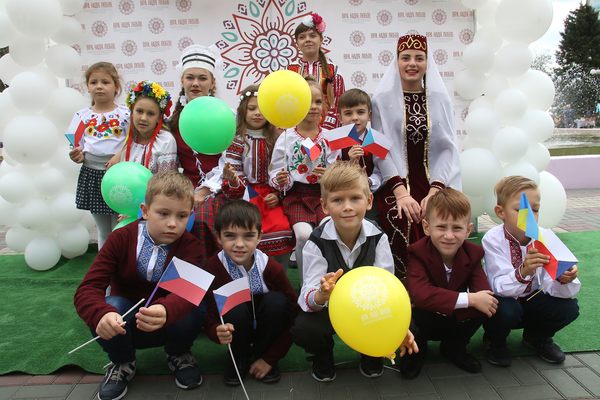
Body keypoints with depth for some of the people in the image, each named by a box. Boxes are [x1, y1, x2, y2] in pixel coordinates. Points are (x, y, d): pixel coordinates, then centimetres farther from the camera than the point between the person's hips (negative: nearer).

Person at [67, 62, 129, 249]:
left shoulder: (125, 113, -3)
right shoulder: (82, 116, 5)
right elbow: (76, 147, 7)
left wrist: (120, 156, -21)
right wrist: (76, 156, -14)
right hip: (92, 175, 3)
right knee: (103, 232, 17)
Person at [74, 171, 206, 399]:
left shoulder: (190, 246, -19)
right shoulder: (121, 238, -15)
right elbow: (87, 288, -24)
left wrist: (164, 311, -61)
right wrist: (102, 314, -48)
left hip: (169, 321, -1)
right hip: (124, 324, 1)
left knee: (195, 311, -32)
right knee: (109, 306, -32)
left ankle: (179, 355, 4)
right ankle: (122, 362, 1)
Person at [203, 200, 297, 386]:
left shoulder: (271, 268, -22)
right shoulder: (213, 268, -23)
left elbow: (292, 314, -15)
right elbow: (210, 319, -19)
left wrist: (270, 358, -14)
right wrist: (219, 332, -44)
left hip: (264, 328, 1)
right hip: (234, 328, -1)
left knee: (277, 301, -29)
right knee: (235, 307, -32)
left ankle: (261, 354, -3)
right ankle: (238, 358, -2)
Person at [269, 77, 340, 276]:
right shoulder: (286, 138, 2)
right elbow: (274, 173, 3)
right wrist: (279, 180, -19)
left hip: (324, 194, 2)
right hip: (296, 195, -1)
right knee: (304, 233, -26)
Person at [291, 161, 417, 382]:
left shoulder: (377, 238, -16)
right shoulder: (317, 243, -21)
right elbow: (306, 298, -29)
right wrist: (321, 296, -54)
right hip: (330, 309, -1)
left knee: (408, 327, -25)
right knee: (303, 329, -33)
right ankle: (322, 354, 7)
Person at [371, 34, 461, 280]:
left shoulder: (440, 99, 10)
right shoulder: (382, 100, 4)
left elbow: (447, 149, 5)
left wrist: (435, 192, -9)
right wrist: (401, 194, -12)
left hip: (434, 184, 2)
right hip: (396, 184, -1)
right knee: (402, 234, -23)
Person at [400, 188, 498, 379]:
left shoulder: (473, 253, -13)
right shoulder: (418, 252, -25)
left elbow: (483, 292, -25)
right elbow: (420, 294, -41)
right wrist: (469, 299, -42)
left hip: (455, 321, 4)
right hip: (425, 320, -3)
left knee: (487, 304, -23)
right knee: (409, 317, -37)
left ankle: (454, 347, 6)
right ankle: (416, 349, 3)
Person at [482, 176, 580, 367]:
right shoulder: (493, 239, -24)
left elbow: (551, 285, -19)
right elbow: (499, 287, -32)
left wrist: (563, 280, -42)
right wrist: (523, 272, -51)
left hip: (531, 300, 4)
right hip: (504, 300, -3)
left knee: (569, 307, -20)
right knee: (506, 309, -34)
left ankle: (537, 337, 14)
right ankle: (495, 341, 4)